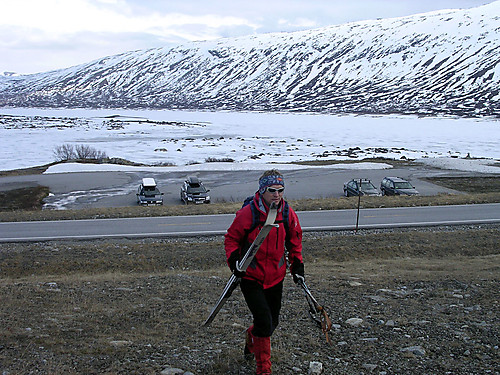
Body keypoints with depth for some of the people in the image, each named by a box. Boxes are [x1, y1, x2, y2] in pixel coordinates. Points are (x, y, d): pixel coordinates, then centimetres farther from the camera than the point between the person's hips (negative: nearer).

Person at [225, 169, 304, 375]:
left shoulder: (288, 214, -3)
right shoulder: (248, 213, -16)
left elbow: (295, 240, 13)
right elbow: (231, 238, -3)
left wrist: (297, 264, 8)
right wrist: (234, 260, -16)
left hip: (276, 278, 5)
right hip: (251, 277, -4)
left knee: (272, 322, 15)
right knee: (264, 322, -11)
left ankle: (251, 340, 49)